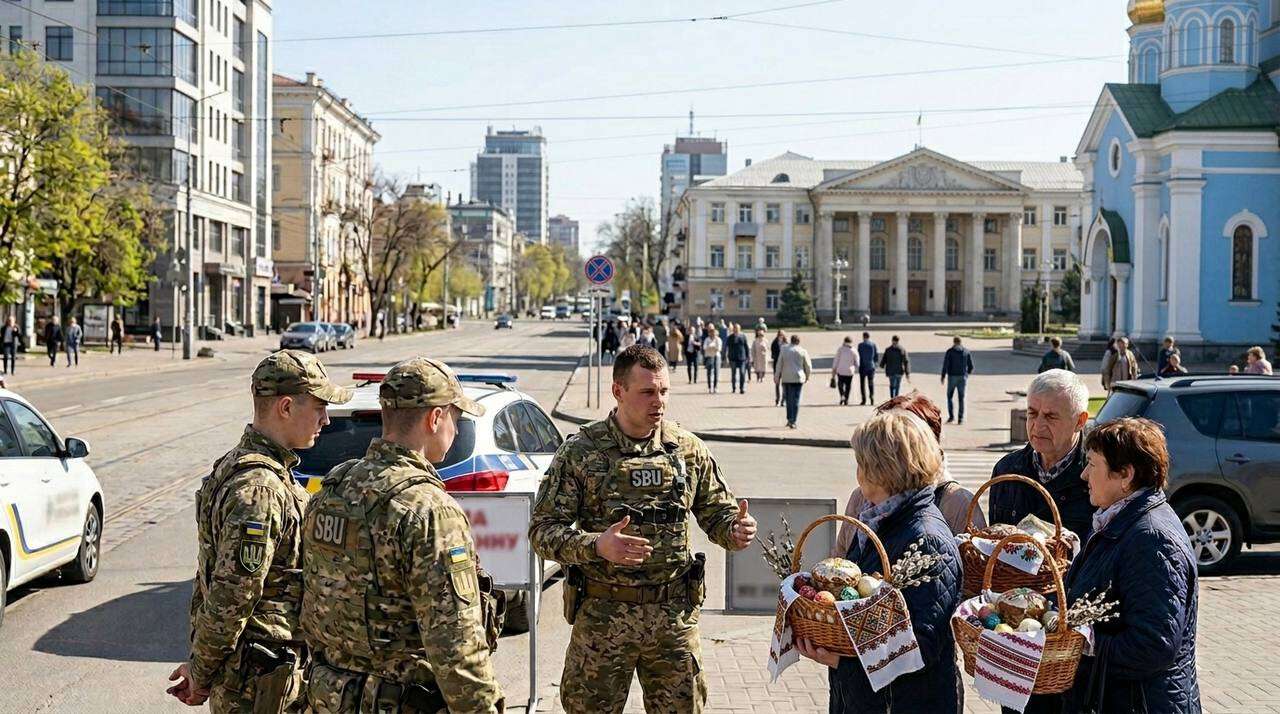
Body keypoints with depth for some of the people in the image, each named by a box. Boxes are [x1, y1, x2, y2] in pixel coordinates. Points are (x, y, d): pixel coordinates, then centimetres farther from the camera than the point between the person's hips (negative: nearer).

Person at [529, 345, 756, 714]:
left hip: (675, 615, 3)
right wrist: (597, 546, -25)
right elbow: (543, 530, -8)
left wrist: (735, 531, -12)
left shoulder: (689, 449, 4)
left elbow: (718, 514, 12)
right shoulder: (581, 452, -6)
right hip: (602, 616, -2)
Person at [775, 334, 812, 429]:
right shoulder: (802, 351, -2)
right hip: (798, 378, -1)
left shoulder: (784, 351, 2)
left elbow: (779, 365, 3)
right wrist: (807, 376, 19)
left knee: (788, 399, 11)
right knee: (796, 400, 1)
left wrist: (777, 377, 12)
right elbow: (808, 366, 2)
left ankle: (789, 419, 6)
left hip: (786, 378, 1)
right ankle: (793, 421, -3)